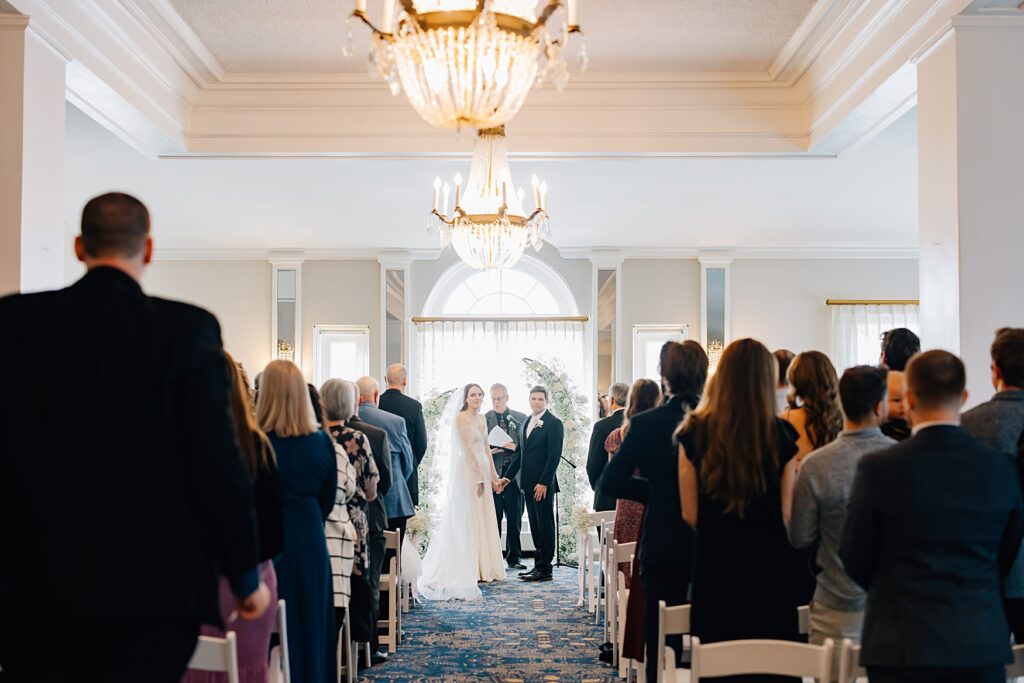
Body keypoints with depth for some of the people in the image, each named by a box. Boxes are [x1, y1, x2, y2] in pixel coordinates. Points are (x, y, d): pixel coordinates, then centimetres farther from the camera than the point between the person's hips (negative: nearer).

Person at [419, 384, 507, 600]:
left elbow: (486, 449, 14)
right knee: (467, 521, -4)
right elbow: (466, 449, -14)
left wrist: (493, 476, 9)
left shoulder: (482, 419, 14)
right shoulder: (460, 418, -9)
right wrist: (479, 477, -17)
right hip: (466, 471, -8)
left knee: (483, 520, 11)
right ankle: (466, 571, 1)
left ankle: (483, 569, 19)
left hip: (483, 471, 8)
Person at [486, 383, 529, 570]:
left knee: (515, 519, 5)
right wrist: (487, 451, -14)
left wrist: (515, 447, -11)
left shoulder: (521, 419, 8)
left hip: (515, 475, 1)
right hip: (493, 474, -1)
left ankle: (514, 557, 16)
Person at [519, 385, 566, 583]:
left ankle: (545, 569, 0)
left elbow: (554, 455, -14)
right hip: (528, 483, 8)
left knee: (545, 525, -3)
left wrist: (543, 483, -18)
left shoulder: (554, 423, -9)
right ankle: (538, 564, 16)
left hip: (543, 483, -8)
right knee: (535, 526, 10)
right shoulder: (526, 422, 15)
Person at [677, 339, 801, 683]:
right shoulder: (782, 435, -8)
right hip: (769, 564, -1)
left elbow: (690, 514, -2)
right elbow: (789, 514, -8)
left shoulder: (695, 431, -6)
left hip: (715, 564, 1)